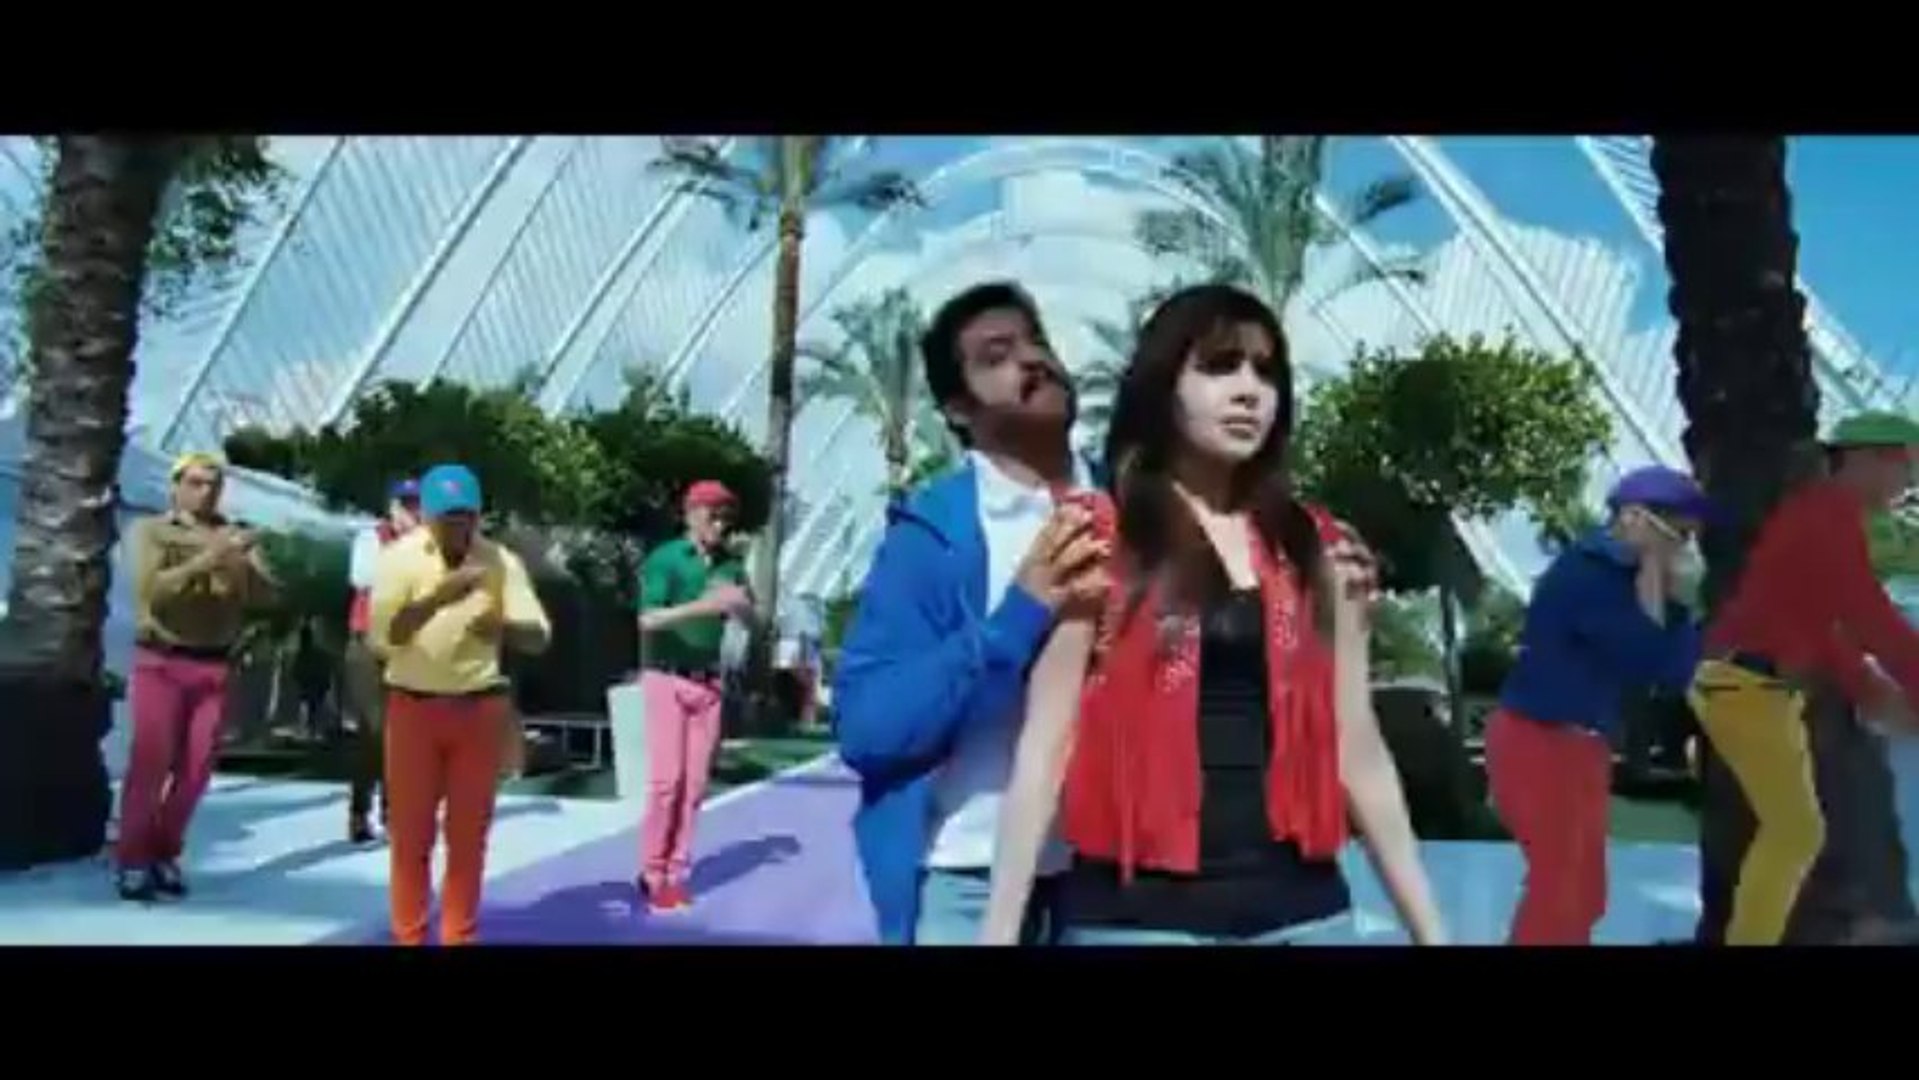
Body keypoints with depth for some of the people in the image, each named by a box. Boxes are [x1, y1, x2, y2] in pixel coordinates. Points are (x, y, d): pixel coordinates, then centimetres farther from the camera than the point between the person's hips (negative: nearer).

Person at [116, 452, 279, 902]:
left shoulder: (235, 537, 9)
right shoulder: (149, 530, 3)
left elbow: (266, 596, -1)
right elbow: (151, 589, -13)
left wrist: (242, 564, -20)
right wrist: (204, 561, -25)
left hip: (213, 665, 3)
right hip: (160, 662, -3)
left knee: (196, 766, 5)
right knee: (150, 761, -4)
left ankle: (165, 853, 19)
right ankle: (132, 858, 6)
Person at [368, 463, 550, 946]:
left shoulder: (502, 561, -4)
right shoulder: (399, 557, -8)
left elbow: (539, 636, -8)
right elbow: (381, 636, -18)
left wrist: (501, 626, -30)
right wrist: (439, 597, -31)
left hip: (480, 706, 1)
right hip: (414, 705, -1)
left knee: (469, 833, 8)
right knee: (411, 833, 5)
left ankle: (460, 937, 20)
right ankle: (409, 936, 18)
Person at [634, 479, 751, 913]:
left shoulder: (731, 564, 6)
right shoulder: (664, 559, -6)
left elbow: (752, 620, 7)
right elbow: (649, 620, -16)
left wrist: (739, 604, -15)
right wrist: (704, 605, -26)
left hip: (707, 682, 4)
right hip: (667, 679, -4)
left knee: (695, 782, 5)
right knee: (666, 780, -7)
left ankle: (677, 872, 12)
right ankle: (653, 874, 4)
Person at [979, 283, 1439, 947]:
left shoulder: (1317, 551, 9)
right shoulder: (1095, 542, -2)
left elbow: (1359, 752, 11)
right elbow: (1046, 744, -5)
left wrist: (1428, 928, 11)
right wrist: (1001, 929, -9)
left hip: (1298, 903, 4)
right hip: (1139, 907, -3)